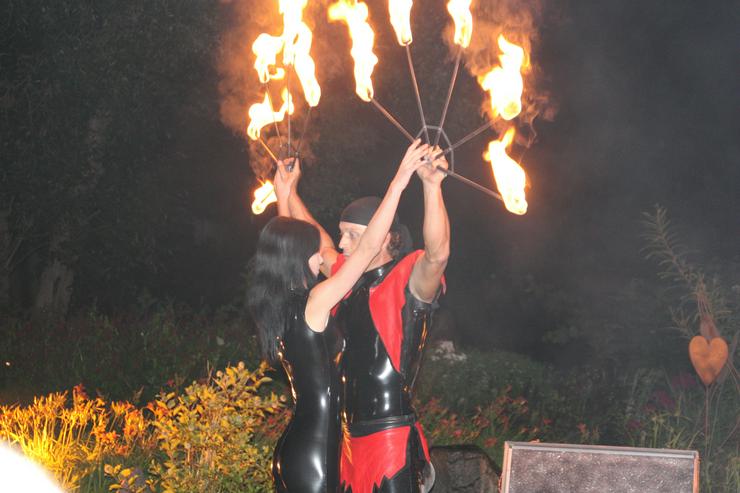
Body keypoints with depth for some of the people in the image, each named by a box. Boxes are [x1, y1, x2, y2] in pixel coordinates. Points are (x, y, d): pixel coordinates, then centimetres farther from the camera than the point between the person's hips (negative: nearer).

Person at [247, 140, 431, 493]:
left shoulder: (274, 306, 7)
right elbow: (369, 247, -17)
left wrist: (284, 198, 40)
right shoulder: (313, 303, -15)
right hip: (314, 454, -9)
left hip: (294, 450, 9)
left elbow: (283, 241, 27)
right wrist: (399, 182, -14)